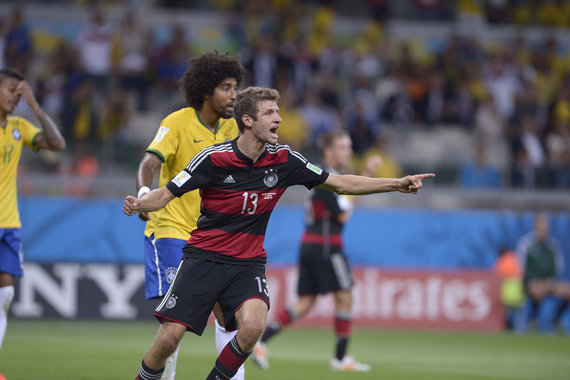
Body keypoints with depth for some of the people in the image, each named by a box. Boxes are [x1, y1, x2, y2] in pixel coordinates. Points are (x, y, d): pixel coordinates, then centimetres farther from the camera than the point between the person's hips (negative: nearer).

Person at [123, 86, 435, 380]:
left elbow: (340, 183, 7)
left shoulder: (284, 160, -1)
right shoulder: (214, 159, -12)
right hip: (204, 257, -2)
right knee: (170, 338, -13)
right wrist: (139, 204, -30)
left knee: (252, 325, -26)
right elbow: (166, 194, -7)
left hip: (248, 263, 3)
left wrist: (396, 184, 1)